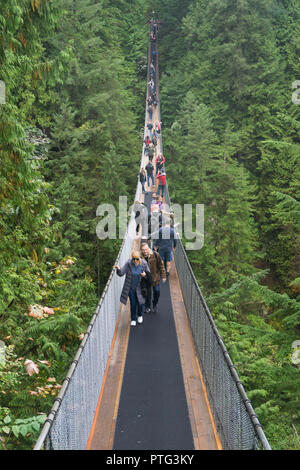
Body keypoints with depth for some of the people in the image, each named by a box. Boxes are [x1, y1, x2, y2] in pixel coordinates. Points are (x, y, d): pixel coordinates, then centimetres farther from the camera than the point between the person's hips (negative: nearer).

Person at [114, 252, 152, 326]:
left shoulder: (144, 264, -15)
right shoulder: (128, 263, -18)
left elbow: (149, 275, -1)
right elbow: (121, 273, -13)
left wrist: (145, 275, -23)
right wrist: (118, 269, -34)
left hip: (139, 287, 0)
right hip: (130, 288, 0)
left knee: (140, 303, 2)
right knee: (133, 303, 4)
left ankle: (140, 315, 35)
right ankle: (133, 319, 27)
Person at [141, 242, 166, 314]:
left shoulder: (155, 255, -14)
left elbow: (161, 265, -4)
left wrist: (163, 276, -2)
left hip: (155, 277, 1)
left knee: (157, 291, 5)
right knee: (147, 293, 8)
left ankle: (155, 306, 31)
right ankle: (147, 307, 31)